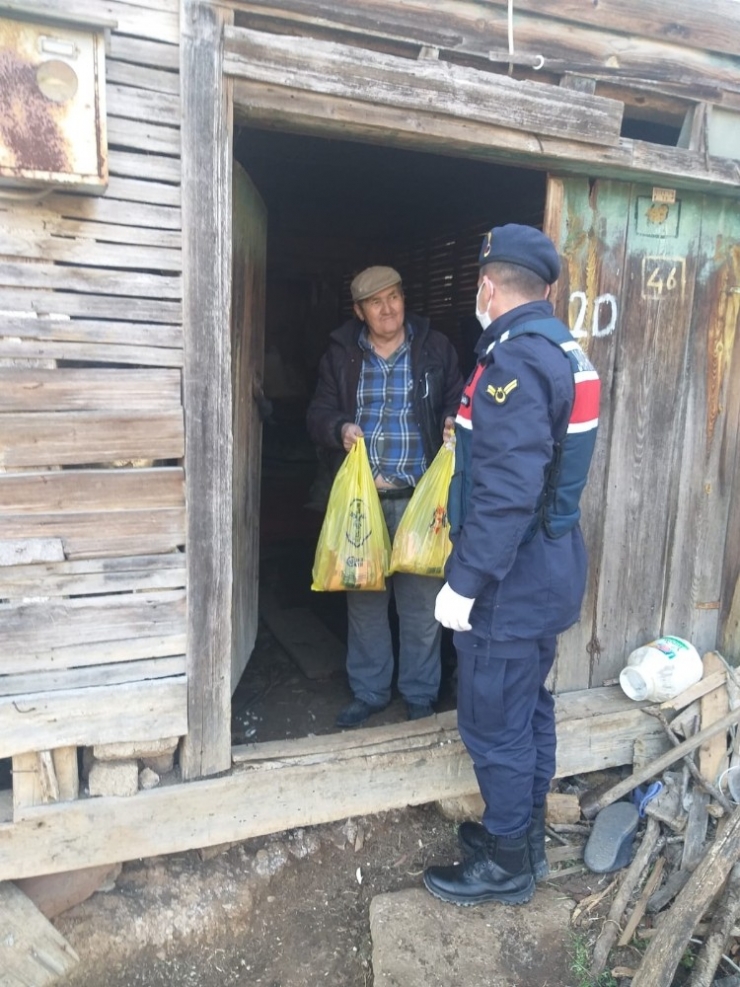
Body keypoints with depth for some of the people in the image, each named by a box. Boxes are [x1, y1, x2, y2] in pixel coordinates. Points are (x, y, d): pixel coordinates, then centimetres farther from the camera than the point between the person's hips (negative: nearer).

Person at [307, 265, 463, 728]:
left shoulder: (435, 348, 2)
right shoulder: (341, 353, 5)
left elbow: (457, 401, 9)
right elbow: (319, 413, 7)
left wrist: (454, 422, -14)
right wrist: (339, 429, -15)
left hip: (419, 496, -1)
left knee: (422, 600, 5)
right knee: (363, 595, 11)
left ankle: (421, 696, 25)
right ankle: (369, 691, 29)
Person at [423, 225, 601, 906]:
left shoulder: (515, 359, -21)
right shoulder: (562, 349, 10)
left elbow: (507, 492, -28)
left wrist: (464, 582, -22)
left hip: (511, 576, -10)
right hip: (550, 566, 10)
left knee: (494, 724, 6)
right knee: (530, 709, 21)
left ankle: (507, 865, 25)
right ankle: (527, 836, 39)